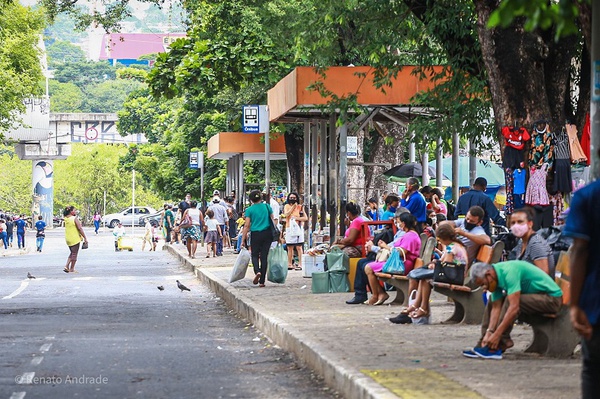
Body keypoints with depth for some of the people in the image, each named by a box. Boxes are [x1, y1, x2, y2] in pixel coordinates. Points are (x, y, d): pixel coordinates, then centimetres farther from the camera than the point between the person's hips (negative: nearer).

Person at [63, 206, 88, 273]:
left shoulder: (66, 219, 4)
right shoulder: (75, 218, -15)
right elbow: (80, 228, -17)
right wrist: (85, 238, -13)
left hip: (68, 239, 7)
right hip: (75, 239, -7)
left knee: (72, 253, 20)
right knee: (74, 254, 3)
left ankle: (66, 266, 11)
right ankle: (71, 269, 6)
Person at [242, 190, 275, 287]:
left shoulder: (249, 210, -4)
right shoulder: (267, 206, 4)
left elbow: (247, 225, -6)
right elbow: (273, 221, 4)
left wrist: (243, 239, -2)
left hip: (255, 234, -2)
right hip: (267, 234, 2)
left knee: (255, 255, 12)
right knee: (264, 256, 6)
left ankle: (257, 271, -18)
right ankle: (262, 281, 6)